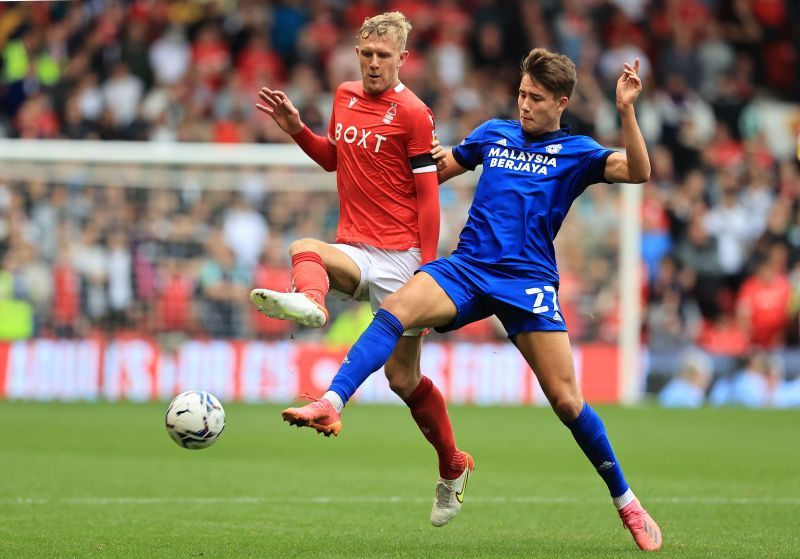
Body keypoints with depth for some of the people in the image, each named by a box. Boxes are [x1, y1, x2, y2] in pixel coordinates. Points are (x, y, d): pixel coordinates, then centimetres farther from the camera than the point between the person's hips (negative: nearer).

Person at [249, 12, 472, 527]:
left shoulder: (413, 114, -7)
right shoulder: (345, 97, 11)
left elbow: (429, 197, -8)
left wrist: (428, 268, -13)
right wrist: (296, 129, 10)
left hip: (401, 257, -5)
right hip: (356, 250, 5)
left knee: (403, 377, -2)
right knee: (305, 250, -30)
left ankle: (454, 469, 17)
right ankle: (310, 301, -63)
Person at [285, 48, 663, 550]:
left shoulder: (576, 152, 7)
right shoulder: (494, 134, 17)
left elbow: (637, 171, -10)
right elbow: (437, 170, 32)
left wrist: (626, 111, -20)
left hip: (529, 281, -3)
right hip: (467, 268, 3)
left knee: (565, 399, -7)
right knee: (395, 311, -27)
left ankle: (626, 500, 9)